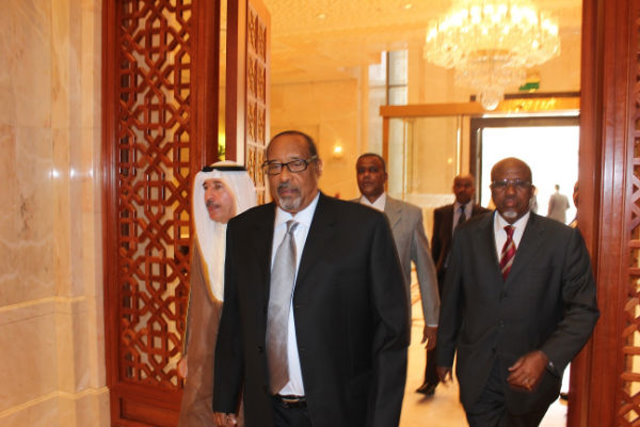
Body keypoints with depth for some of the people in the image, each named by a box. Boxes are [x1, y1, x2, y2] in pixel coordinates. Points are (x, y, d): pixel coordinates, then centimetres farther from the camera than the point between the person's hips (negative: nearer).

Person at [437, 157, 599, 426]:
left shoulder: (564, 239, -8)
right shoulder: (467, 235, 0)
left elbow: (583, 310, -8)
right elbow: (451, 300, 6)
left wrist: (546, 357, -21)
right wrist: (444, 355, 10)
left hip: (531, 376, 0)